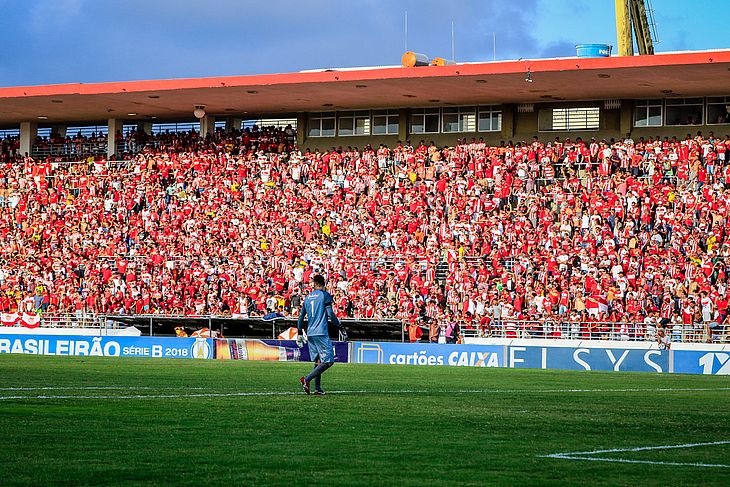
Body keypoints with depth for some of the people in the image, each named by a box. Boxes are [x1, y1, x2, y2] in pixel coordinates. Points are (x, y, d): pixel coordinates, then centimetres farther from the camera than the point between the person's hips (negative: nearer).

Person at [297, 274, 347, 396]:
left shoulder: (307, 298, 15)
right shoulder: (325, 295, -3)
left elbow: (301, 317, 18)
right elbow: (330, 314, -11)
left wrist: (300, 334, 26)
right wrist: (341, 328, -4)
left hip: (310, 334, 7)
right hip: (321, 333, -7)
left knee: (318, 361, 13)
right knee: (328, 361, -7)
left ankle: (318, 388, 7)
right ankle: (307, 379, -20)